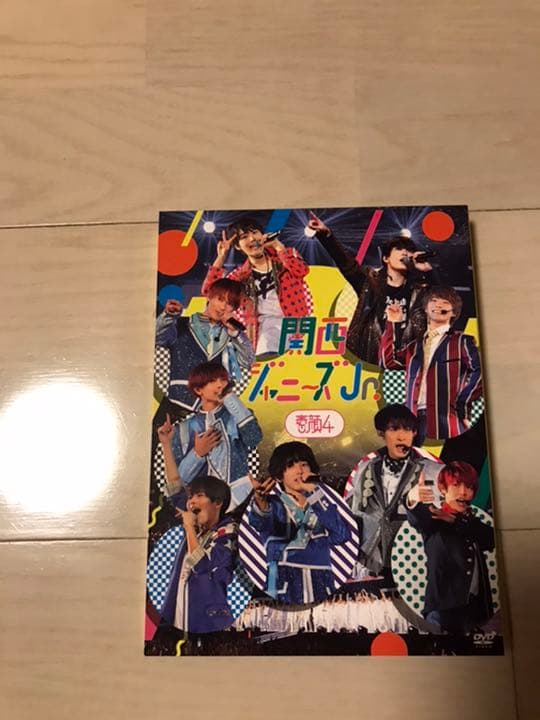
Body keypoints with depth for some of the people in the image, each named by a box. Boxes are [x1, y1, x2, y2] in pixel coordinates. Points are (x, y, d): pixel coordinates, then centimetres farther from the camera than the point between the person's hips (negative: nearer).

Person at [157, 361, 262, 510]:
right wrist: (197, 453, -12)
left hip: (240, 502, 0)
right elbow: (178, 479, 3)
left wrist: (230, 398, -13)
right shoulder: (184, 429, 4)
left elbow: (254, 439, -19)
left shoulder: (236, 416, 3)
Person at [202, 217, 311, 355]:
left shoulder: (285, 255, 13)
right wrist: (221, 258, 1)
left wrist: (278, 246, -5)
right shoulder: (241, 275, 13)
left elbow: (302, 271, -8)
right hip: (267, 324, 0)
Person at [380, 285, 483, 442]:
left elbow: (480, 371, -6)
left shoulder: (462, 341, 7)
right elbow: (388, 361, 11)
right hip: (416, 419, 4)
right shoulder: (415, 346, 22)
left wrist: (462, 404, -11)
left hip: (446, 420, -4)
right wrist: (391, 324, 12)